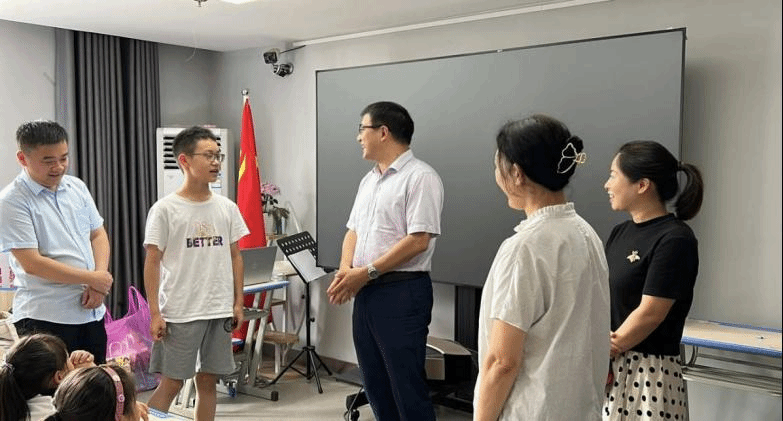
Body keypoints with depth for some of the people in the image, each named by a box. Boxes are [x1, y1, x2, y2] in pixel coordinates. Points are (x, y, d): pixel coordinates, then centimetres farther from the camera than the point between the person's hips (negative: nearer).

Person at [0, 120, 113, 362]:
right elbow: (32, 263, -16)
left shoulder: (77, 187, 9)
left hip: (91, 312, 6)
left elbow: (98, 235, 12)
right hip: (44, 318, -6)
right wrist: (93, 279, -12)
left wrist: (99, 284, -4)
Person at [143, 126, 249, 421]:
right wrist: (155, 313, -9)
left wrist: (238, 303, 8)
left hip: (220, 311, 4)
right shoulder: (165, 209, -7)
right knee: (171, 383, 2)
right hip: (179, 313, -4)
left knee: (208, 380, 13)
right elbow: (153, 262, -6)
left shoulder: (227, 208, 5)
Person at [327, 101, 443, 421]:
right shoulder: (369, 180, 16)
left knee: (407, 387, -2)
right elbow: (353, 229, 17)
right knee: (375, 383, 15)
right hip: (366, 292, 9)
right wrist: (346, 269, -1)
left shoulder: (420, 177, -11)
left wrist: (367, 272, -16)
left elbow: (418, 240, -18)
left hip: (402, 292, -8)